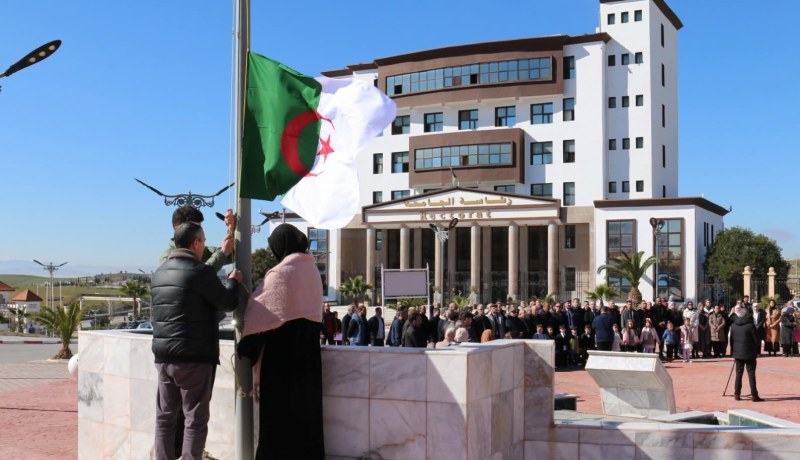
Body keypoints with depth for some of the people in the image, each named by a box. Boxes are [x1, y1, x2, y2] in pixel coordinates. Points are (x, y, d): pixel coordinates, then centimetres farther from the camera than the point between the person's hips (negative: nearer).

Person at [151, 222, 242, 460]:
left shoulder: (160, 273, 11)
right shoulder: (201, 272, -14)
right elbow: (228, 302, -7)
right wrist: (233, 281, 13)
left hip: (163, 355, 7)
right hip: (194, 357, -7)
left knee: (166, 416, 12)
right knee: (195, 418, 0)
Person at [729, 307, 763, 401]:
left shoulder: (733, 326, 2)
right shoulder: (750, 326, -13)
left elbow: (731, 340, 8)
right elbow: (756, 340, -9)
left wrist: (733, 351, 17)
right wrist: (756, 350, 9)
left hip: (738, 353, 4)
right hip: (749, 353, -4)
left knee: (738, 373, 10)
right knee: (751, 374, -1)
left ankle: (737, 394, 10)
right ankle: (754, 395, -1)